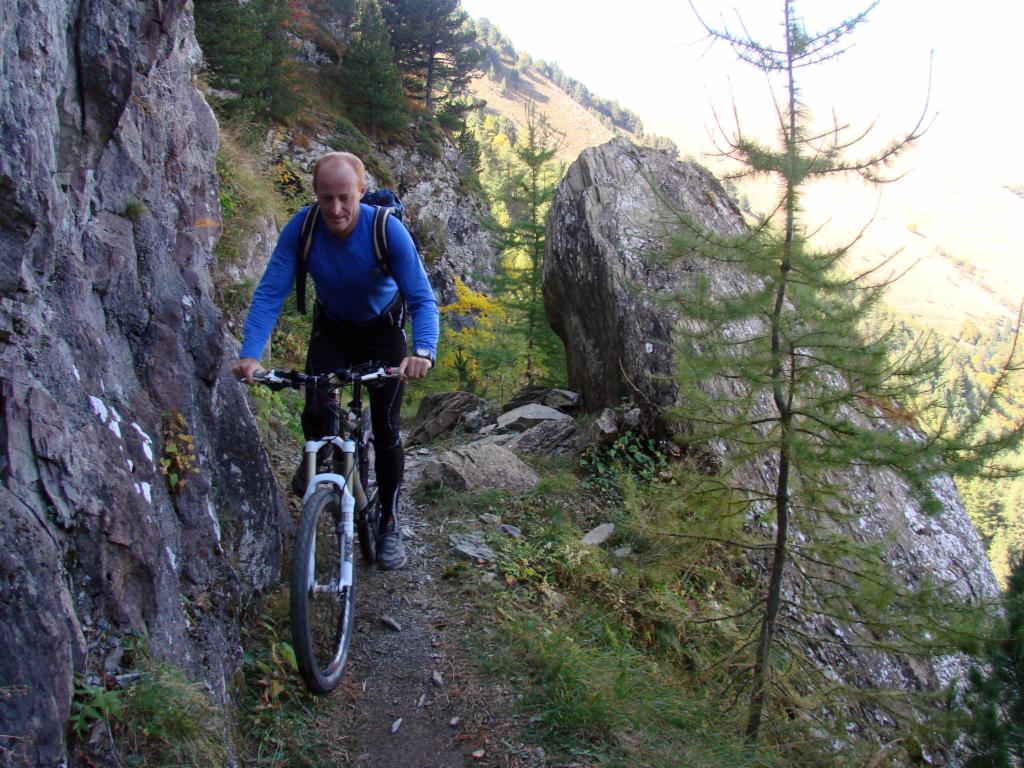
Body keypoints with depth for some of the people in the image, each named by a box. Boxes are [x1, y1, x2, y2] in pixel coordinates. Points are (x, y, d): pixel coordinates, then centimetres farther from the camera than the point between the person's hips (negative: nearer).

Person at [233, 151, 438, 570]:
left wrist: (422, 352, -51)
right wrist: (250, 354, -40)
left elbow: (422, 299, -32)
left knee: (386, 428, -4)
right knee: (316, 414, -17)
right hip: (332, 327, 1)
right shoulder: (301, 228, -25)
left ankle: (389, 524, 14)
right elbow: (269, 293, -26)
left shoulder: (388, 230, -30)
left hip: (383, 328, -1)